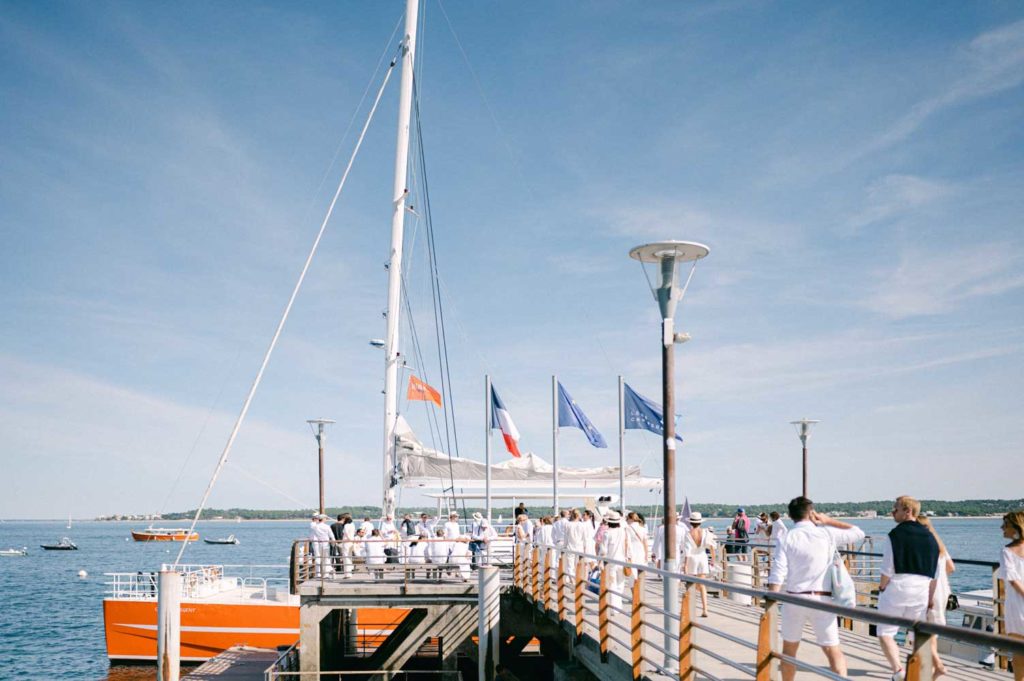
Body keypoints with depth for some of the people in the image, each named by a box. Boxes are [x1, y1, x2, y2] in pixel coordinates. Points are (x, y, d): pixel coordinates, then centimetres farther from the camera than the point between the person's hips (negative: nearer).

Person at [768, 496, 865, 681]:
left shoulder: (786, 539, -3)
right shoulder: (827, 534, -2)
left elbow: (777, 576, -9)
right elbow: (858, 533, 14)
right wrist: (828, 521, 14)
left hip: (794, 598, 1)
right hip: (821, 600, 0)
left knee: (789, 650, 18)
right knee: (833, 651, 2)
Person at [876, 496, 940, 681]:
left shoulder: (893, 536, -8)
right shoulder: (930, 537, 8)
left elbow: (888, 570, -11)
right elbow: (934, 574, 10)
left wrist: (881, 588, 5)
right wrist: (930, 599, 16)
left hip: (896, 589, -5)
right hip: (920, 593, 5)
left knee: (885, 633, 3)